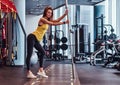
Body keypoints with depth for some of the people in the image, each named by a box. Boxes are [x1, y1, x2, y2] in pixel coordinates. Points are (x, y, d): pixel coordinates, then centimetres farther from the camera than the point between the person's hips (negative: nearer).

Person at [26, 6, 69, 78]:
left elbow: (57, 20, 2)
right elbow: (53, 24, -19)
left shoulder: (48, 20, 15)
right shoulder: (42, 19, -10)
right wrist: (64, 22, -19)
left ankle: (41, 70, 15)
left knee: (42, 52, 13)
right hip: (32, 37, -10)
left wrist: (65, 14, -10)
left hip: (36, 40, 10)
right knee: (29, 54, -12)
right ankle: (29, 73, -14)